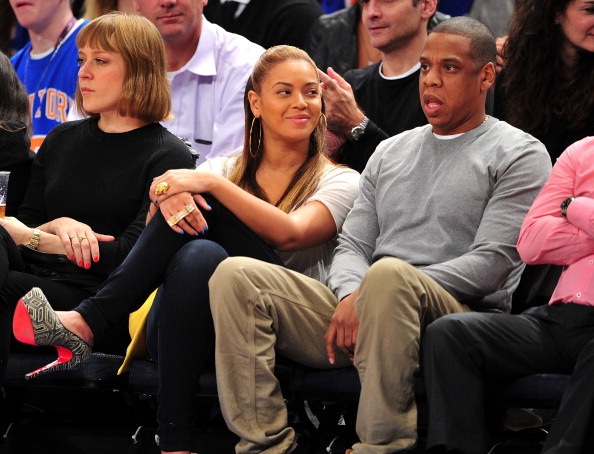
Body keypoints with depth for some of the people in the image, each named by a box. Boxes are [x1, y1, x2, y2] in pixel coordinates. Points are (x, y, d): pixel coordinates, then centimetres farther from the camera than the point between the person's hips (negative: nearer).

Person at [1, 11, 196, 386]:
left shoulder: (168, 158, 4)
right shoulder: (62, 140, 23)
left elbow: (128, 257, -6)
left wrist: (33, 238, -7)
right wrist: (58, 227, -9)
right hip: (37, 279, 5)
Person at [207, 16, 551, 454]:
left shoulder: (519, 155, 6)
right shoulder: (391, 152, 25)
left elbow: (492, 262, -7)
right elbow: (353, 245, 18)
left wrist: (397, 284, -16)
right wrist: (350, 296, -7)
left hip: (458, 314, -6)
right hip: (359, 316, 6)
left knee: (388, 274, -40)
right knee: (237, 275, -14)